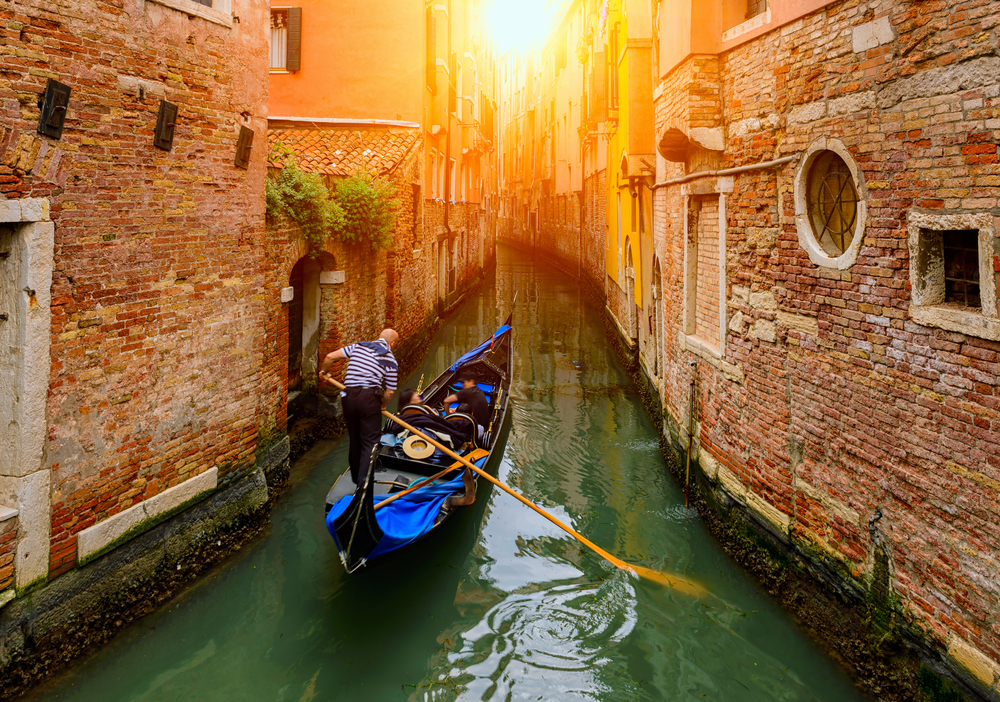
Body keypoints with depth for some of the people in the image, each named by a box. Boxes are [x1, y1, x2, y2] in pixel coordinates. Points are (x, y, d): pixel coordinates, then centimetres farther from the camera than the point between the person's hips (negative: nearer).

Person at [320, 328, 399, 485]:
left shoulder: (359, 346, 13)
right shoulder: (390, 360, 3)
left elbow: (330, 357, 8)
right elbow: (390, 391, 1)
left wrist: (324, 372, 26)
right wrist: (382, 406, 20)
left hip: (349, 396, 5)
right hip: (369, 397, -5)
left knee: (354, 440, 18)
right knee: (370, 443, 0)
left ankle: (356, 479, 29)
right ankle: (363, 482, -8)